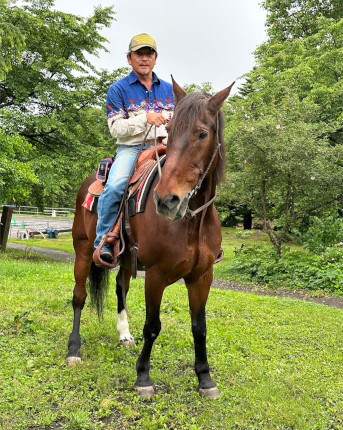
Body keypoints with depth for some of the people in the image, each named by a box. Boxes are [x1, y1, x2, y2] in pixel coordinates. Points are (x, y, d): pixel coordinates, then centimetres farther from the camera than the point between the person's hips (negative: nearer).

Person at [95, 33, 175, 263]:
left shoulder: (169, 89, 17)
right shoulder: (119, 89, 6)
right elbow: (116, 128, -3)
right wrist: (145, 118, -14)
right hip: (130, 149, -3)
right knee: (115, 186, -31)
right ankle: (103, 242, -16)